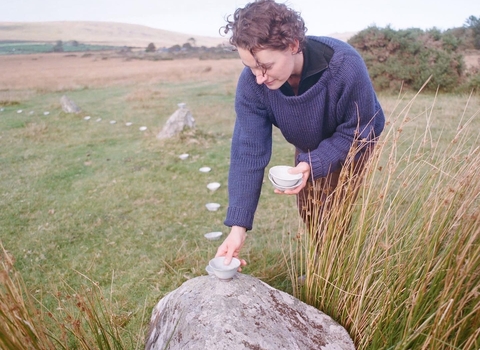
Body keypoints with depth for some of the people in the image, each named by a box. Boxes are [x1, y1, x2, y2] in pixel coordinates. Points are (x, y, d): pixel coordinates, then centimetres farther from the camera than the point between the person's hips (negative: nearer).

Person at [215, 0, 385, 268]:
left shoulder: (346, 67, -39)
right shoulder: (251, 82, -29)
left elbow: (357, 132, -26)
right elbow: (248, 150, -30)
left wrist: (313, 165, -42)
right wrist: (238, 225, -34)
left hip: (352, 143, -3)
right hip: (309, 148, 4)